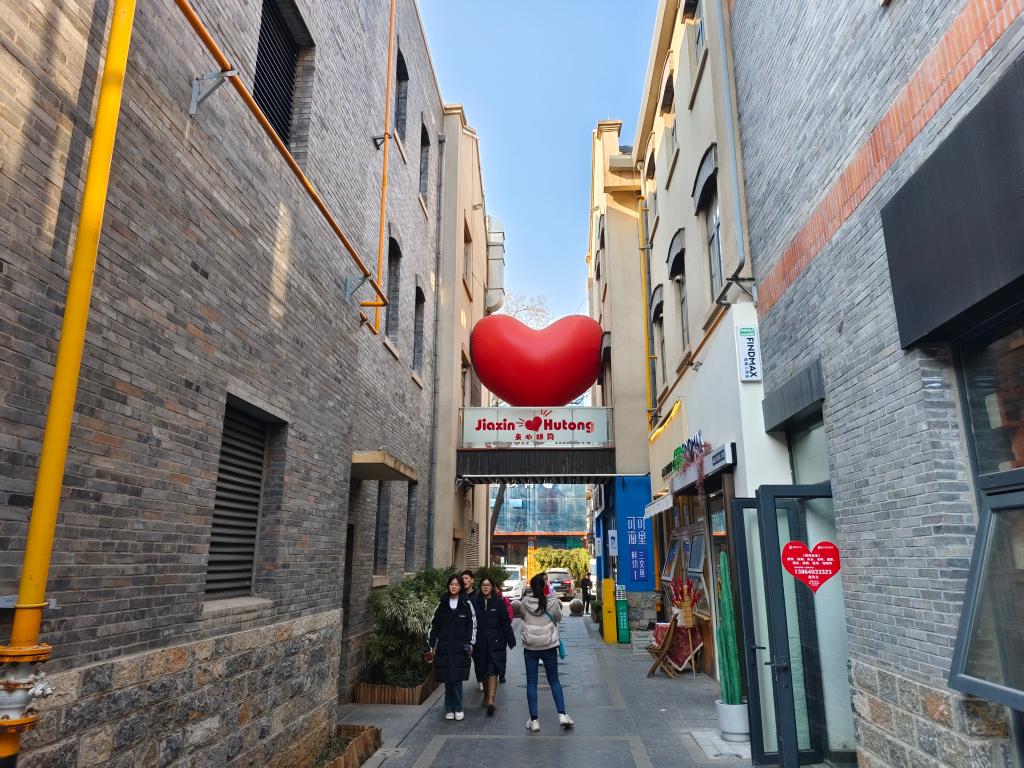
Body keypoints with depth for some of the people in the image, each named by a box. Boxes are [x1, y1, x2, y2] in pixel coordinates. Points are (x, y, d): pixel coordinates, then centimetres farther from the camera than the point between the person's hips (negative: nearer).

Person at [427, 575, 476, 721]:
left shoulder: (467, 605, 3)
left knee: (457, 678, -3)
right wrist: (430, 645, 6)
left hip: (460, 647, -1)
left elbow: (472, 626, 5)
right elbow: (434, 625, 10)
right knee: (448, 678, 2)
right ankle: (450, 709, 15)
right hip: (444, 647, 2)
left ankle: (456, 708, 11)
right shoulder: (442, 604, 8)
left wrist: (470, 644, -3)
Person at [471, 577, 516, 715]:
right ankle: (486, 697, 31)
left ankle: (490, 701, -14)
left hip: (495, 642, -2)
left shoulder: (499, 602, -1)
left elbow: (506, 622, 0)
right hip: (480, 643, 2)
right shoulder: (475, 602, 2)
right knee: (483, 672, 13)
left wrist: (511, 640, -1)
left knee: (493, 671, -10)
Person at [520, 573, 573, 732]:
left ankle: (534, 720, 11)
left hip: (530, 648, 0)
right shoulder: (553, 603, -11)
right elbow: (558, 618, 6)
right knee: (554, 681, 15)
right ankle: (562, 715, 9)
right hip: (549, 647, 0)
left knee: (531, 683, 9)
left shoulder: (525, 602, -10)